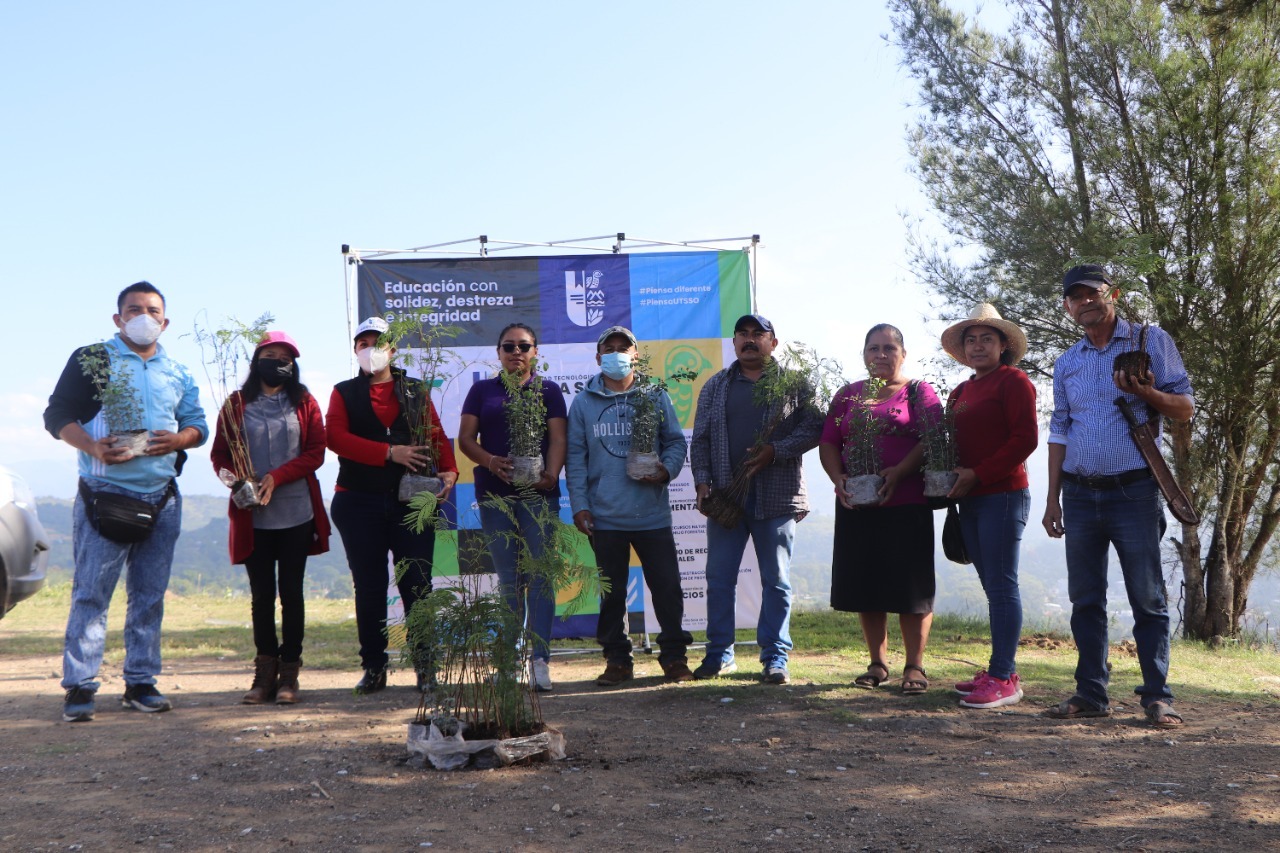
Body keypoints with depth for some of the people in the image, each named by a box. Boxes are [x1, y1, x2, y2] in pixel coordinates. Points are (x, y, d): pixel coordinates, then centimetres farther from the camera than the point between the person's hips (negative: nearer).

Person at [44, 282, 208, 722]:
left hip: (162, 499, 5)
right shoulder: (92, 359, 2)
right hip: (105, 495, -4)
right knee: (91, 591, -6)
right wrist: (93, 447, -20)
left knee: (150, 595, 8)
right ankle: (80, 686, -1)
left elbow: (198, 425, 15)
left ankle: (141, 682, 16)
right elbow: (57, 414, -3)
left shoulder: (178, 374, 16)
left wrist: (178, 440, -9)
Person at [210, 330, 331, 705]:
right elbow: (219, 454, 6)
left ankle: (289, 673, 9)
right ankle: (265, 671, 12)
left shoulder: (304, 403, 5)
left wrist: (276, 478, -14)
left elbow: (316, 452, -3)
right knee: (261, 594, 5)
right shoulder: (237, 404, 7)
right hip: (253, 518, 1)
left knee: (291, 590, 3)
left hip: (296, 515, -1)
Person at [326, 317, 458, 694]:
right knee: (369, 587, 6)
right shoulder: (344, 392, 10)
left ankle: (424, 665, 6)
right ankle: (374, 667, 15)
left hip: (412, 499, 0)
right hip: (359, 501, 0)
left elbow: (437, 435, 5)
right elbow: (335, 436, -7)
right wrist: (389, 452, -17)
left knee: (416, 584, -3)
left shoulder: (415, 391, 13)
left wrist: (448, 470, -16)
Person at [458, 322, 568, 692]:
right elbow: (466, 438, 5)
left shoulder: (548, 390, 10)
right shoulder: (482, 390, 14)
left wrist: (551, 474, -18)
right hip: (494, 494, 2)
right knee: (507, 578, 4)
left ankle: (540, 658, -8)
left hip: (538, 493, -1)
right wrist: (490, 461, -14)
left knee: (539, 574, -7)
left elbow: (558, 438, 0)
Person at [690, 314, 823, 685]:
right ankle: (720, 654, 15)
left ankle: (775, 656, 10)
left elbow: (814, 426, -2)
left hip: (776, 496, -2)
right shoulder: (716, 386, 14)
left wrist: (776, 451, -13)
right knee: (719, 576, 4)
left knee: (776, 579, 3)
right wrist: (702, 480, 0)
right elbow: (700, 438, 12)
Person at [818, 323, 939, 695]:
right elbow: (828, 443, 10)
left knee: (910, 584, -2)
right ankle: (877, 663, 18)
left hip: (906, 503, -4)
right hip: (856, 504, 4)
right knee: (863, 584, 6)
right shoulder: (847, 395, 15)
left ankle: (914, 666, 7)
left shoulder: (919, 392, 4)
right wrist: (838, 478, -8)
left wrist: (898, 473, -22)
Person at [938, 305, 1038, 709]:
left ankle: (1003, 678, -7)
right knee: (993, 586, 10)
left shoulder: (1013, 381, -5)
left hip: (1002, 496, -8)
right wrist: (954, 479, 3)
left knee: (1001, 586, -8)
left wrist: (977, 474, -14)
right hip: (970, 500, 8)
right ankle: (1002, 671, 15)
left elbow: (1025, 439, -13)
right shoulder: (962, 390, 20)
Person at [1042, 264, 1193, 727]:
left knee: (1148, 599, -2)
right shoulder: (1066, 363, 13)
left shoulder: (1151, 340, 1)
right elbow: (1059, 431, 13)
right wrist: (1052, 498, 8)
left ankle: (1157, 696, 5)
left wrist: (1148, 395, -21)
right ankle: (1091, 694, 13)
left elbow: (1185, 406, 0)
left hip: (1133, 492, -4)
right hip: (1079, 494, 4)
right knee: (1085, 600, 6)